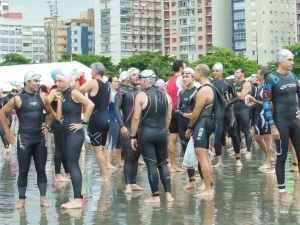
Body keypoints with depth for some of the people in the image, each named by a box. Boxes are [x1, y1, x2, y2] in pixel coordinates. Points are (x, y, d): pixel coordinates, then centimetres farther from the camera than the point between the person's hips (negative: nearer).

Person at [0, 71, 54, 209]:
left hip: (40, 138, 3)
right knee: (23, 171, 1)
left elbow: (50, 112, 23)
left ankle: (43, 198, 11)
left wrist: (47, 126, 10)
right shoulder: (18, 99, -6)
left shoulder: (42, 98, 6)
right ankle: (21, 199, 10)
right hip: (24, 139, -3)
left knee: (41, 170, 5)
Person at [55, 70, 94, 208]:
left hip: (75, 133, -9)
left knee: (72, 165, -10)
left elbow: (90, 105, -22)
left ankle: (77, 200, -8)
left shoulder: (74, 93, -11)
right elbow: (59, 117, 5)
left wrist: (83, 122, -18)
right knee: (73, 165, 11)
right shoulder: (63, 95, 12)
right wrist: (59, 99, 1)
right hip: (67, 133, 9)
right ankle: (78, 197, 17)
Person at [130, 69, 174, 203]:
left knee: (151, 164, -1)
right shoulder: (165, 96, 7)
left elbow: (136, 118, -11)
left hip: (146, 133, -4)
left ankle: (155, 196, 0)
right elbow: (168, 118, 11)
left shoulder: (141, 96, -8)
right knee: (163, 164, 13)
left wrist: (133, 136, -5)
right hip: (161, 132, 4)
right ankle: (168, 194, 8)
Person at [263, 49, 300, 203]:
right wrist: (272, 126, -16)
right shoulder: (271, 79, -11)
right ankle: (282, 191, 11)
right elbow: (266, 104, -13)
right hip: (281, 122, -6)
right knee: (282, 156, 1)